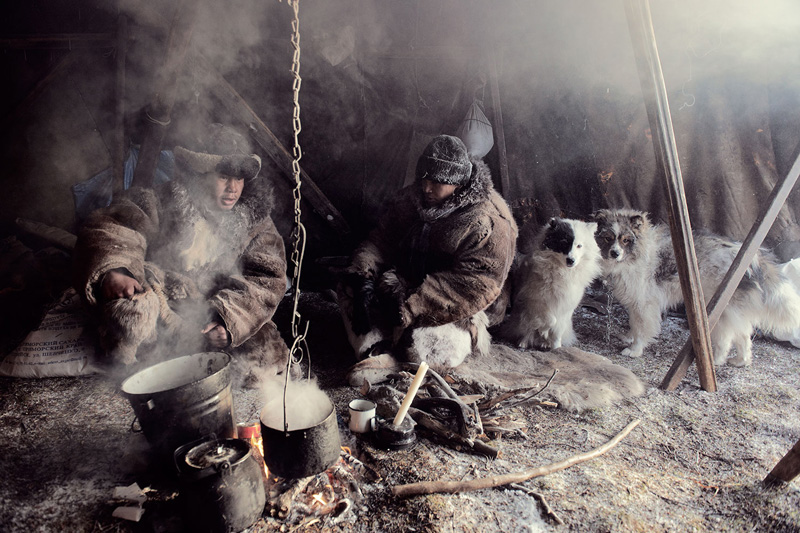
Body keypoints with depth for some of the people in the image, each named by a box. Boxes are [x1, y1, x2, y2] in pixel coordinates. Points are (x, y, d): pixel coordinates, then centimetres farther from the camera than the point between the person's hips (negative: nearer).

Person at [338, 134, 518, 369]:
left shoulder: (488, 222, -21)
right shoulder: (414, 196, 1)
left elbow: (474, 284, -28)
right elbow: (382, 239, 2)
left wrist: (411, 308, -32)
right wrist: (363, 277, -19)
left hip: (451, 310, -6)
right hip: (406, 284, 6)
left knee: (426, 347, -32)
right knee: (349, 286, -10)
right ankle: (373, 354, -20)